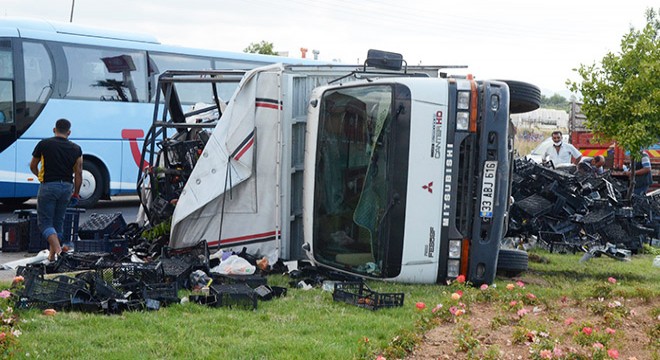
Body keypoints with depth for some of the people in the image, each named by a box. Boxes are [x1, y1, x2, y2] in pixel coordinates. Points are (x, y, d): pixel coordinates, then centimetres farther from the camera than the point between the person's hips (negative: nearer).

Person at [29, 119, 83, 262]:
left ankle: (57, 248, -23)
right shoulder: (76, 149, 3)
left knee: (44, 222, -1)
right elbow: (78, 173, 2)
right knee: (58, 222, 16)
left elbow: (33, 166, 9)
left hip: (48, 186, -3)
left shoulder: (44, 144, -3)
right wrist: (76, 194, 10)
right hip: (66, 187, 4)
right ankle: (52, 254, 20)